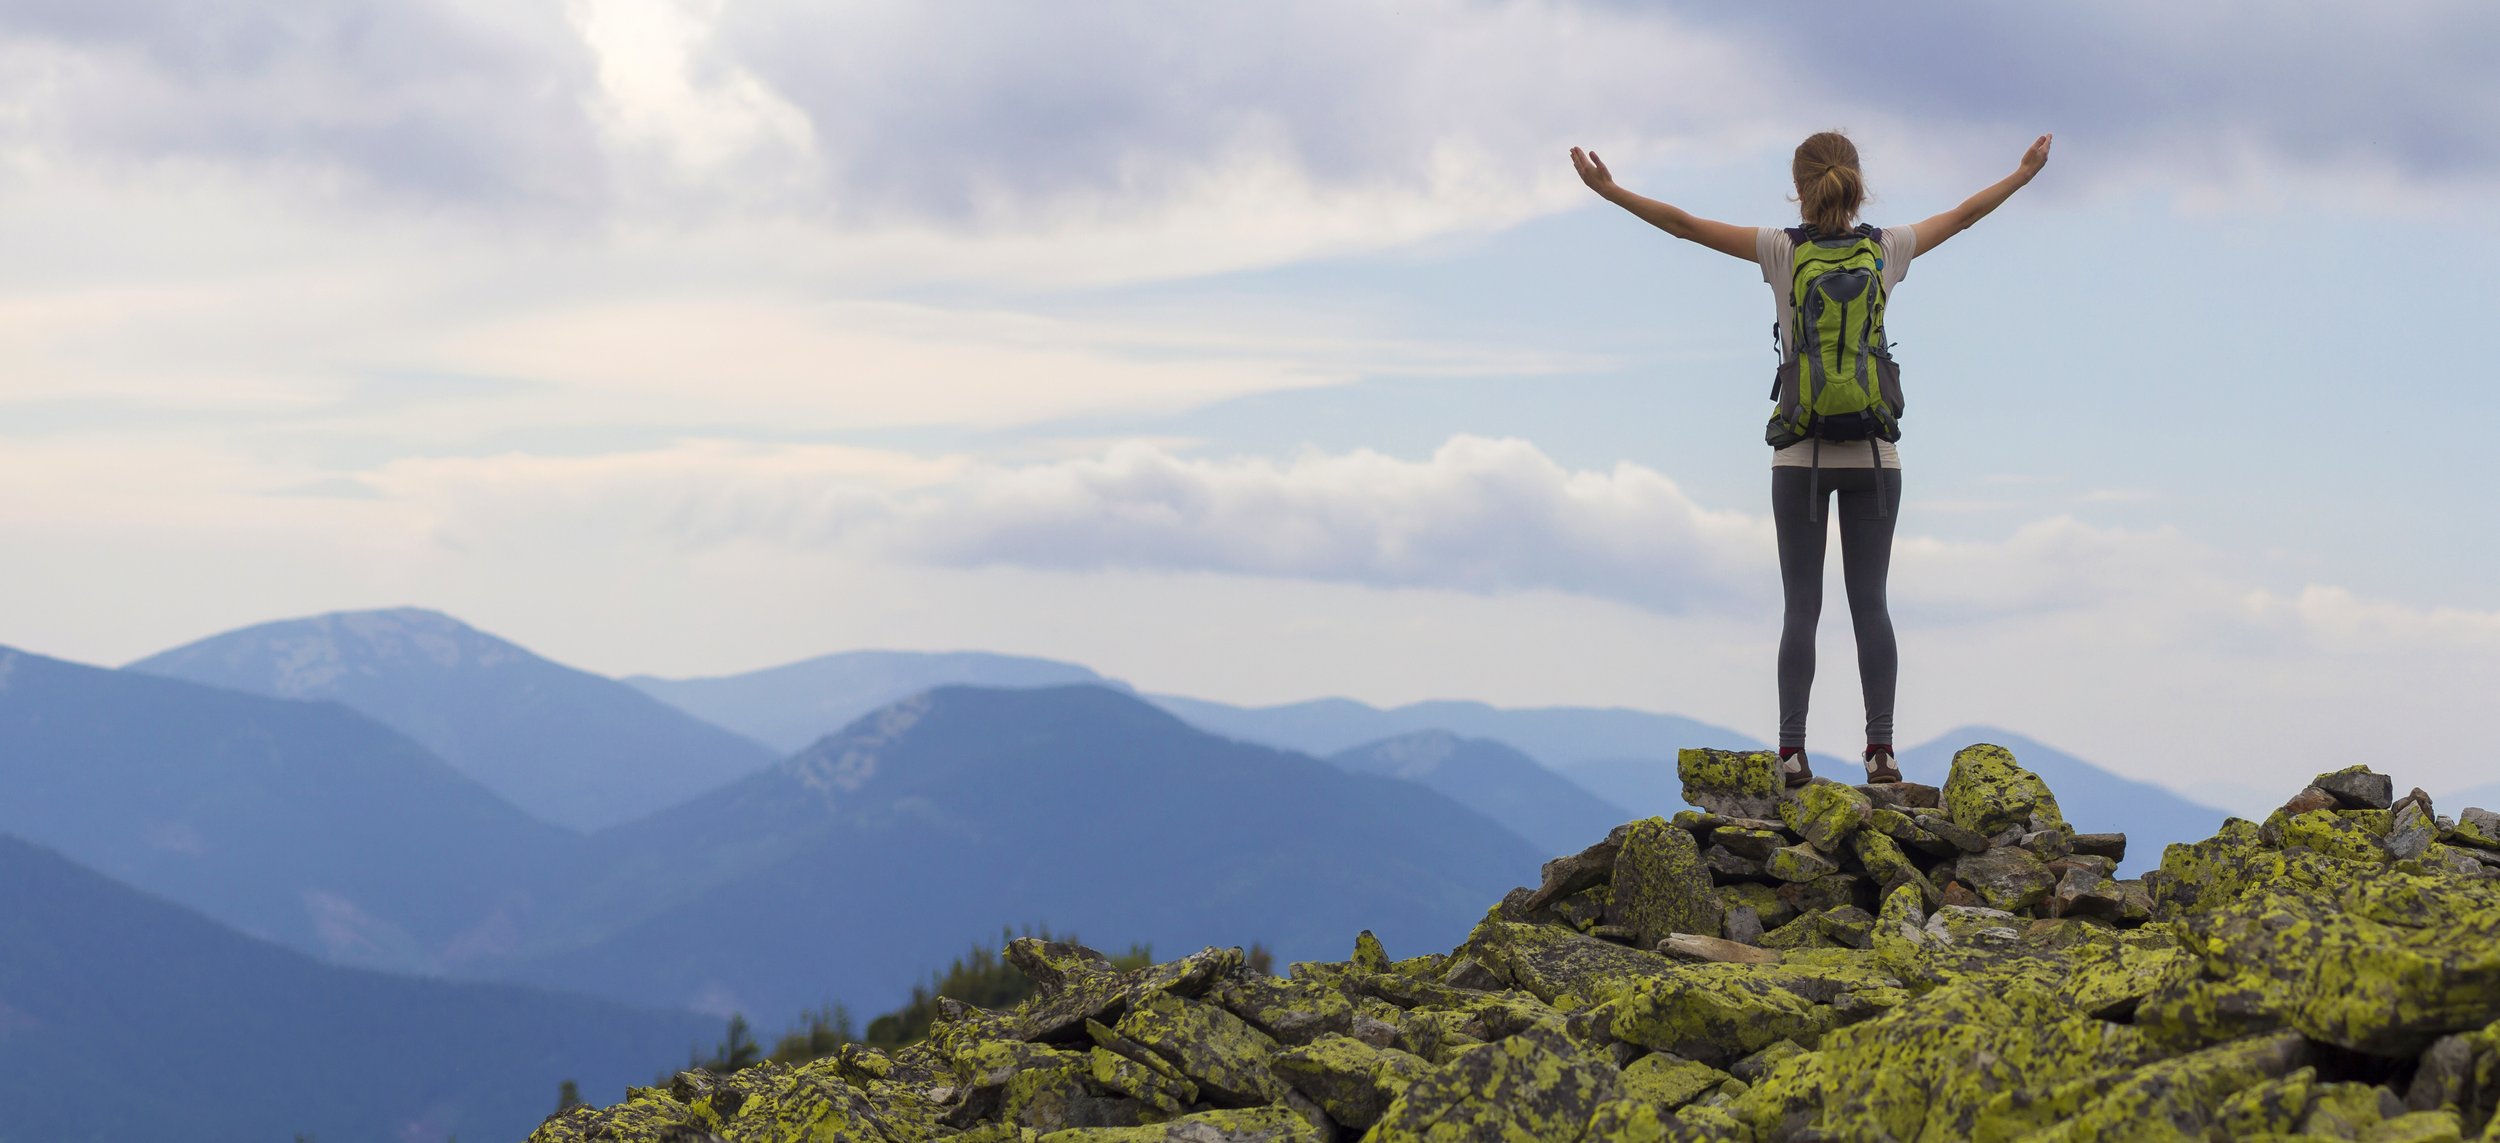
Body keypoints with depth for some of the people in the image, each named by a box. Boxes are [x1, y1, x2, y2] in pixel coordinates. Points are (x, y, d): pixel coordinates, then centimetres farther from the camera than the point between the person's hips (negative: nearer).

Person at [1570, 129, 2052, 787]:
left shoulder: (1784, 251, -5)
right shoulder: (1886, 250, 1)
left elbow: (1684, 225, -4)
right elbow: (1965, 215, 16)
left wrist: (1610, 191, 3)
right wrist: (2025, 174, 31)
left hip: (1800, 454, -1)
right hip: (1875, 452, 1)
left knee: (1801, 605, 0)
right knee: (1869, 603, 2)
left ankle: (1792, 751, -6)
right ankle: (1880, 748, -3)